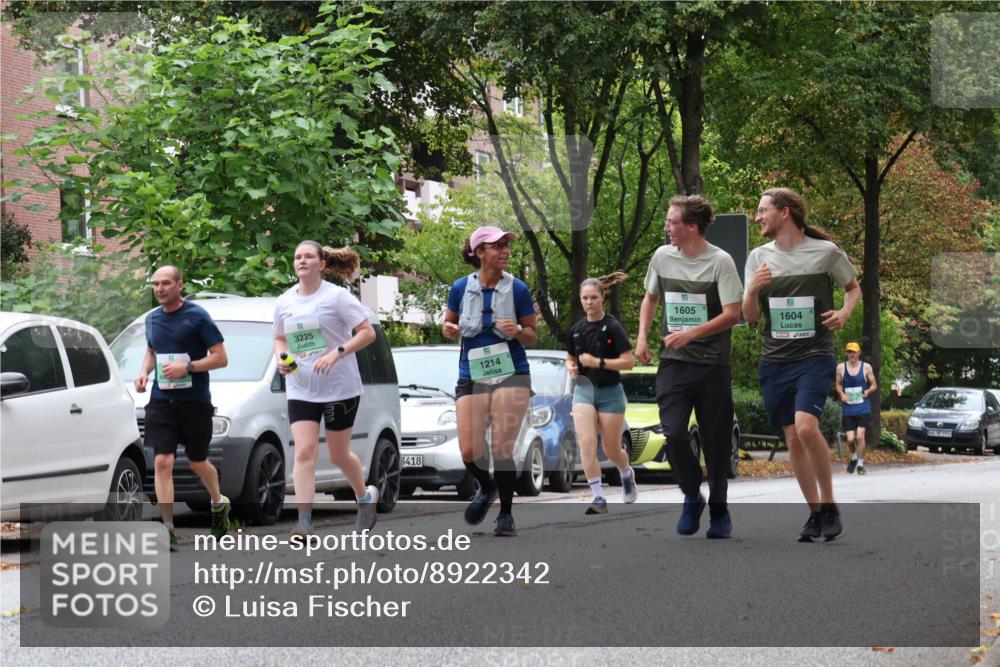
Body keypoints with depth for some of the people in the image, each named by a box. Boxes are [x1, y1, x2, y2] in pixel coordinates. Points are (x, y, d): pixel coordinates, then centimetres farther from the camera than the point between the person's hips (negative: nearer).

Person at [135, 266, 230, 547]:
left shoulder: (197, 316, -8)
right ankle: (168, 529, -9)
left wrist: (187, 367, -20)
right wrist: (144, 371, 5)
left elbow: (221, 357, -8)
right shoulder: (152, 319, 9)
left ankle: (219, 503, 41)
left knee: (197, 462, 10)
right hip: (161, 400, 4)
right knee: (162, 462, -9)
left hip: (195, 400, -3)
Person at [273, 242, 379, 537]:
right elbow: (280, 338, 21)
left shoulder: (336, 296, -9)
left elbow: (368, 332, -11)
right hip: (301, 388, 3)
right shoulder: (284, 302, 5)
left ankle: (365, 496, 37)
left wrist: (337, 352, -23)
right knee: (304, 451, -12)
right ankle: (304, 521, -15)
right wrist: (281, 358, -1)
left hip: (340, 387, -3)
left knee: (338, 454, 8)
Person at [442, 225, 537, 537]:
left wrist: (518, 331, -17)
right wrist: (449, 329, -9)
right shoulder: (461, 288, 1)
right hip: (471, 377, 2)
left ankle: (506, 514, 10)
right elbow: (450, 325, 15)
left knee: (502, 449, -6)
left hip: (511, 374, -2)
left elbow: (532, 336, 5)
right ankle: (487, 489, 30)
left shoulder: (517, 289, -2)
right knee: (469, 451, -3)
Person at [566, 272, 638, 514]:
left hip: (610, 392, -3)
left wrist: (598, 362, -22)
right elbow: (570, 358, 21)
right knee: (586, 443, -16)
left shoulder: (613, 327, -10)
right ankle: (599, 499, -15)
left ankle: (627, 475, 42)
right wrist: (571, 366, -2)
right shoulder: (576, 329, 5)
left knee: (612, 450, 7)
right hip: (583, 390, 3)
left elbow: (628, 362, -14)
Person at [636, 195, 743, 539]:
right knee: (673, 433, -14)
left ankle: (719, 511, 22)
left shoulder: (720, 261, -8)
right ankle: (692, 498, 9)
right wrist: (642, 335, 7)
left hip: (713, 365, -3)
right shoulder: (662, 256, 5)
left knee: (716, 442, 3)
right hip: (673, 361, 3)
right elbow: (651, 297, 22)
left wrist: (691, 333, -20)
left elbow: (733, 315, -12)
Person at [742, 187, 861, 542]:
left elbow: (854, 287, 14)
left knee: (806, 426, -23)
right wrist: (753, 289, -13)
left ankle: (829, 503, -5)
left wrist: (845, 313, -6)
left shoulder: (826, 251, -3)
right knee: (793, 438, 6)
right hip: (774, 360, 4)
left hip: (815, 356, -4)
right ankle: (815, 513, 18)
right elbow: (750, 317, 8)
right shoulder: (759, 257, 7)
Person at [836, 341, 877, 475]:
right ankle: (854, 458, 30)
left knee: (860, 436, -13)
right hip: (848, 409, 1)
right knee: (850, 439, -1)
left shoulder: (866, 367, 0)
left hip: (863, 408, -1)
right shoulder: (841, 368, 3)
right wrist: (841, 394, -6)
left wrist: (868, 391, -14)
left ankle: (860, 464, 1)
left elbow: (874, 385, 7)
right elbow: (838, 384, 14)